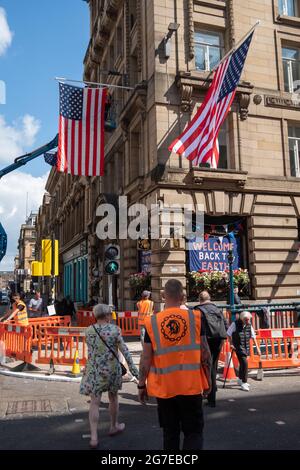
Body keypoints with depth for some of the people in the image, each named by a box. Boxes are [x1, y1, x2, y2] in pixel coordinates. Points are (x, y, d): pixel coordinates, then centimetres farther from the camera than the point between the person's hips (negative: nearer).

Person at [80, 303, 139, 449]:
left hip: (94, 370, 1)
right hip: (112, 368, -1)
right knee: (113, 398, 20)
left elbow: (91, 350, 8)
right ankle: (114, 426, 38)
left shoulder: (89, 331, -4)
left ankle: (93, 437, -3)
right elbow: (124, 349, -10)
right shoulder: (114, 329, -11)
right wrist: (132, 367, -5)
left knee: (95, 402, 3)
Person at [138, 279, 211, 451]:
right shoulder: (195, 317, -7)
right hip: (191, 385, -1)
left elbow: (146, 358, -5)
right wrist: (208, 379, 10)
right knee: (194, 432, 11)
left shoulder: (151, 322, -7)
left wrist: (142, 385, 7)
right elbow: (205, 353, -3)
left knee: (170, 433, 18)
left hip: (164, 387, 1)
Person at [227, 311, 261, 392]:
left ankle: (240, 379, 36)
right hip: (238, 347, -6)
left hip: (246, 347, 6)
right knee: (244, 363, -14)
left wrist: (257, 347, 6)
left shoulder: (249, 325, 2)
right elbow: (228, 334, -4)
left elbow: (253, 337, 8)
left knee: (242, 363, 17)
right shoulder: (235, 324, -13)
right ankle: (244, 383, -6)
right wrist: (231, 344, -4)